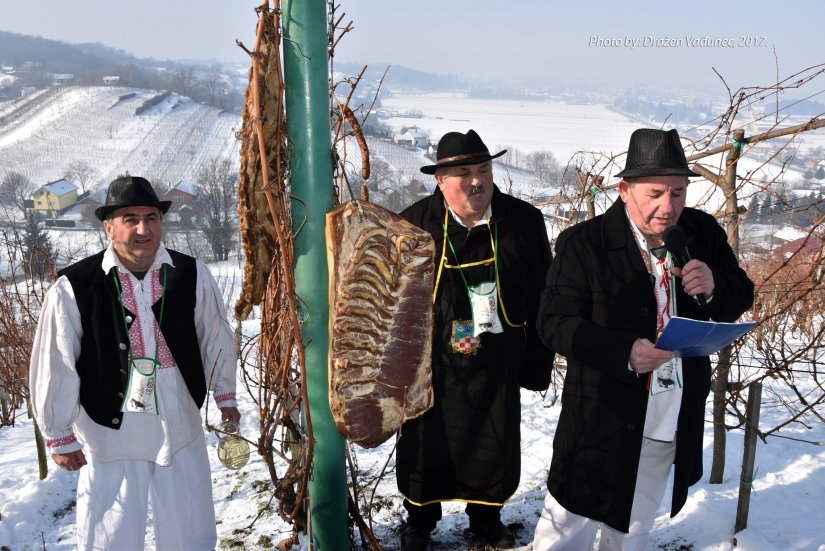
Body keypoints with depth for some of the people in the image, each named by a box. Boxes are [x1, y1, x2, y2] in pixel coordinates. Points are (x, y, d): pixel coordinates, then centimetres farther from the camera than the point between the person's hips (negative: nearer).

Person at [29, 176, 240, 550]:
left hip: (181, 430, 2)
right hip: (109, 433, -2)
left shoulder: (191, 275, -7)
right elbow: (54, 367, -6)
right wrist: (60, 437, 1)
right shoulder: (73, 288, -14)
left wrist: (225, 396, 15)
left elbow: (216, 337, 6)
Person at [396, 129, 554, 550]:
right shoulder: (414, 224, -8)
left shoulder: (524, 221, -5)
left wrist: (537, 363, 1)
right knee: (425, 443, 11)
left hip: (496, 363, 1)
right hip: (430, 362, 0)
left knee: (496, 446, 12)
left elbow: (541, 300, 0)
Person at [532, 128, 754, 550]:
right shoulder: (584, 243, -16)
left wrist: (714, 286, -17)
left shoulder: (703, 233, -2)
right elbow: (554, 322, -18)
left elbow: (741, 297, 7)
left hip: (675, 421, 5)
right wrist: (624, 352, -33)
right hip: (604, 418, -4)